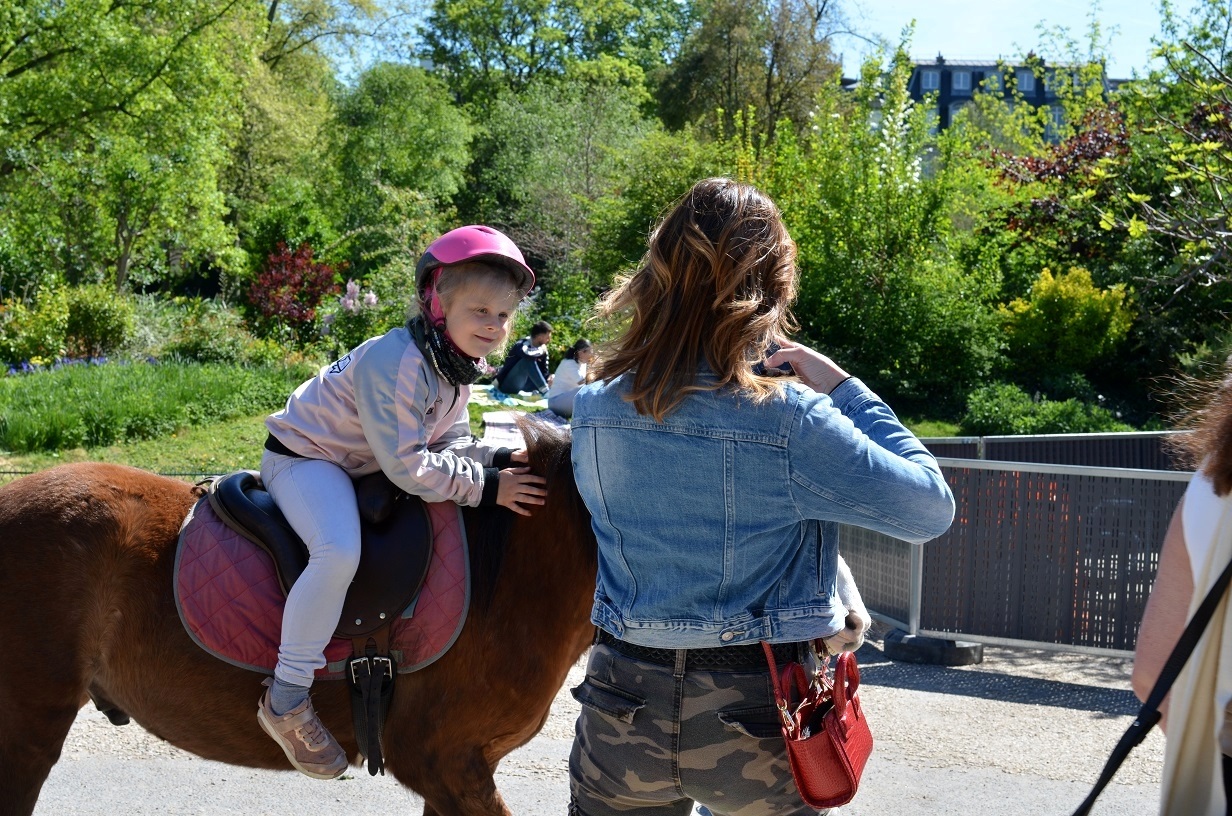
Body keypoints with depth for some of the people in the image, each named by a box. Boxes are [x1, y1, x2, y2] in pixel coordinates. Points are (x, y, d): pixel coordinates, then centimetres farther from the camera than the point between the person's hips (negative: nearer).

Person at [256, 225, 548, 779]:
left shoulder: (457, 364, -1)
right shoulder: (393, 361, -30)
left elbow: (450, 441, 7)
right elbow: (405, 466, -30)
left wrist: (497, 459, -12)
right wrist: (484, 485, -28)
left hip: (361, 464, 10)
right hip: (304, 458, -10)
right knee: (340, 551, -35)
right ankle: (286, 702, -23)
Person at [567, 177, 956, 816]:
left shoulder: (592, 410, -5)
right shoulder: (790, 421, -20)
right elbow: (932, 510, -10)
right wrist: (845, 391, -5)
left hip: (623, 704, 3)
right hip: (759, 725, -3)